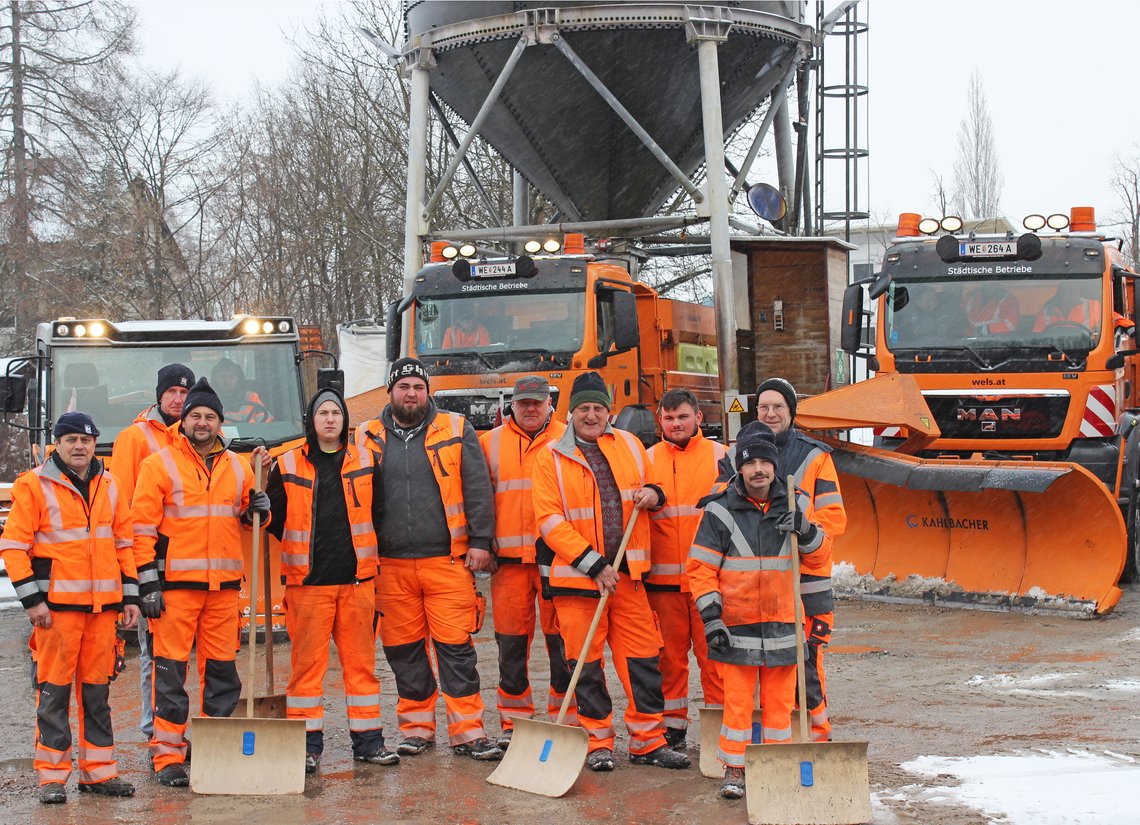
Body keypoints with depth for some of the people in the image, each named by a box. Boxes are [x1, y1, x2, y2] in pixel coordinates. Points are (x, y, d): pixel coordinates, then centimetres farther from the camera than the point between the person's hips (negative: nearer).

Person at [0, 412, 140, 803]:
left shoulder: (109, 486, 13)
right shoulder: (33, 486, -3)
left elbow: (124, 543, 18)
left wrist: (130, 596, 12)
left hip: (103, 605, 5)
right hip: (57, 605, -5)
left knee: (97, 689, 10)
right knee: (54, 690, -3)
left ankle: (99, 771, 16)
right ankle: (52, 777, 3)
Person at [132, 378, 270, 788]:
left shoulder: (238, 466, 14)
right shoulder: (159, 464, 0)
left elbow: (245, 518, 27)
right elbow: (143, 526, -3)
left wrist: (256, 509, 2)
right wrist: (148, 582, -9)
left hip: (224, 584, 4)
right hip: (175, 583, -4)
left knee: (222, 669, 8)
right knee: (170, 669, -4)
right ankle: (168, 757, 1)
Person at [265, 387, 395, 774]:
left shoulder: (365, 463, 9)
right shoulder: (287, 466, 4)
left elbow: (379, 516, 16)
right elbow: (272, 518, 12)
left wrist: (370, 557, 11)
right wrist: (298, 555, 9)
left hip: (357, 580, 2)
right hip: (307, 582, -2)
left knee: (361, 659, 5)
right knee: (308, 661, -1)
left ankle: (367, 740, 12)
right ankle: (308, 743, 5)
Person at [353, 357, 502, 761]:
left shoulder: (456, 430, 6)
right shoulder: (367, 437, 10)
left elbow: (477, 488, 4)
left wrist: (480, 541, -4)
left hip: (447, 560, -2)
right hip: (391, 564, 2)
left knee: (456, 645, -4)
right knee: (404, 649, 7)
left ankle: (467, 731, 1)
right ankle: (417, 727, 20)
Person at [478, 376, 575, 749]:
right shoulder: (490, 443, 12)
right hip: (509, 560, 2)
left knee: (562, 641, -1)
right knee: (511, 641, 5)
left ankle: (567, 721, 8)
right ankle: (514, 723, 14)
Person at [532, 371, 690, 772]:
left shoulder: (630, 445, 11)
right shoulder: (552, 458, -2)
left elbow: (647, 491, 25)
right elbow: (550, 521, -9)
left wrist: (653, 494, -2)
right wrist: (594, 566, -14)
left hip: (628, 573, 3)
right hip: (575, 575, -3)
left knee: (643, 655, 4)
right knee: (586, 662, 1)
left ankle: (648, 740, 13)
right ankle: (597, 742, 12)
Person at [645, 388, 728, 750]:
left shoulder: (719, 455, 6)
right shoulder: (648, 459, 12)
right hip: (663, 577, 2)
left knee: (713, 653, -3)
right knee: (669, 655, 5)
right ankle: (673, 727, 15)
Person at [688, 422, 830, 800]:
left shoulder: (793, 506, 5)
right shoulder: (720, 511, -3)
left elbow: (818, 560, 7)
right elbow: (701, 569, -1)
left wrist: (806, 531, -13)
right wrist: (710, 616, -9)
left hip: (782, 624, 2)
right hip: (736, 626, -2)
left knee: (780, 699, 8)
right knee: (737, 699, 1)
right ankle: (733, 769, 12)